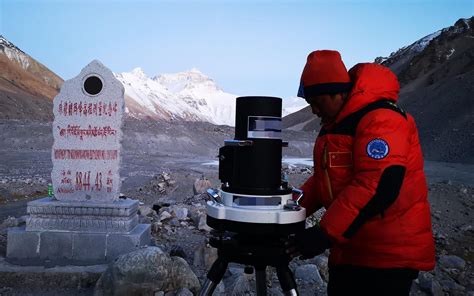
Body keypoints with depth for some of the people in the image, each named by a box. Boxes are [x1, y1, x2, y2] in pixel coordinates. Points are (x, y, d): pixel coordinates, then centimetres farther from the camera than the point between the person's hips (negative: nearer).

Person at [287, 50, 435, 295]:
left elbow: (379, 187, -27)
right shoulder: (333, 124, 13)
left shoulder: (381, 119, -17)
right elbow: (323, 180, 17)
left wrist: (325, 234, -26)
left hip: (389, 256, -8)